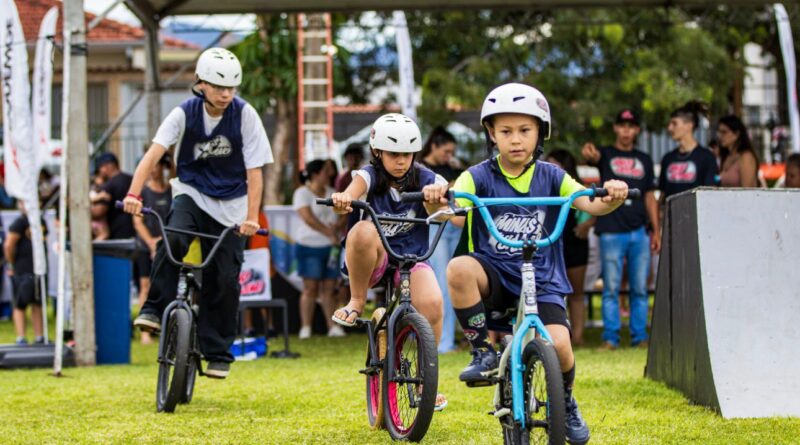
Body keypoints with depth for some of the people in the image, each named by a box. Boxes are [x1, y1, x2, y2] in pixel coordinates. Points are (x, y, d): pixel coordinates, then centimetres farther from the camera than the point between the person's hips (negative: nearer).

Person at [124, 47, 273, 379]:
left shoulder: (245, 115, -13)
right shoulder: (185, 114, -11)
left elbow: (254, 171, -12)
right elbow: (154, 152, -22)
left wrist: (251, 217, -21)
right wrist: (134, 194, -37)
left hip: (230, 205, 0)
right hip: (191, 193, 0)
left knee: (224, 280, -3)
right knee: (172, 241, -31)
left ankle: (218, 353, 10)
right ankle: (155, 309, -17)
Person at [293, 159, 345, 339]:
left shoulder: (332, 193, 14)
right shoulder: (302, 193, -5)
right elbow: (308, 218, -15)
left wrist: (337, 226, -11)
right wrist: (329, 233, -16)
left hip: (331, 247, 5)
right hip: (309, 245, -5)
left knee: (329, 288, 3)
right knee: (310, 288, -6)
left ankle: (333, 326, 3)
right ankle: (305, 328, -4)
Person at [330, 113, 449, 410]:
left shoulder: (424, 179, 1)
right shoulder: (371, 176, -4)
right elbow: (355, 189, -28)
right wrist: (343, 200, -52)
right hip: (373, 261, -1)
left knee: (432, 302, -29)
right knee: (364, 231, -37)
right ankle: (357, 301, -15)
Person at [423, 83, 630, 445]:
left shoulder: (551, 177, 3)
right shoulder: (479, 177, -3)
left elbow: (591, 204, -10)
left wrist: (612, 198, -33)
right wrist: (437, 201, -43)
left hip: (542, 280, 1)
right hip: (495, 275, -1)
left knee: (558, 345, -23)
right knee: (459, 269, -35)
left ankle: (566, 403, 13)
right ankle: (483, 353, -15)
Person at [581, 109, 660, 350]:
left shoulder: (644, 160, 16)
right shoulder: (606, 154, 5)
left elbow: (650, 197, 16)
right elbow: (594, 157, -20)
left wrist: (656, 230, 9)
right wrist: (589, 153, -46)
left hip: (639, 232, 3)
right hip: (612, 231, -3)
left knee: (639, 288, 4)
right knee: (611, 288, -2)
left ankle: (640, 336, 9)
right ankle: (610, 337, 2)